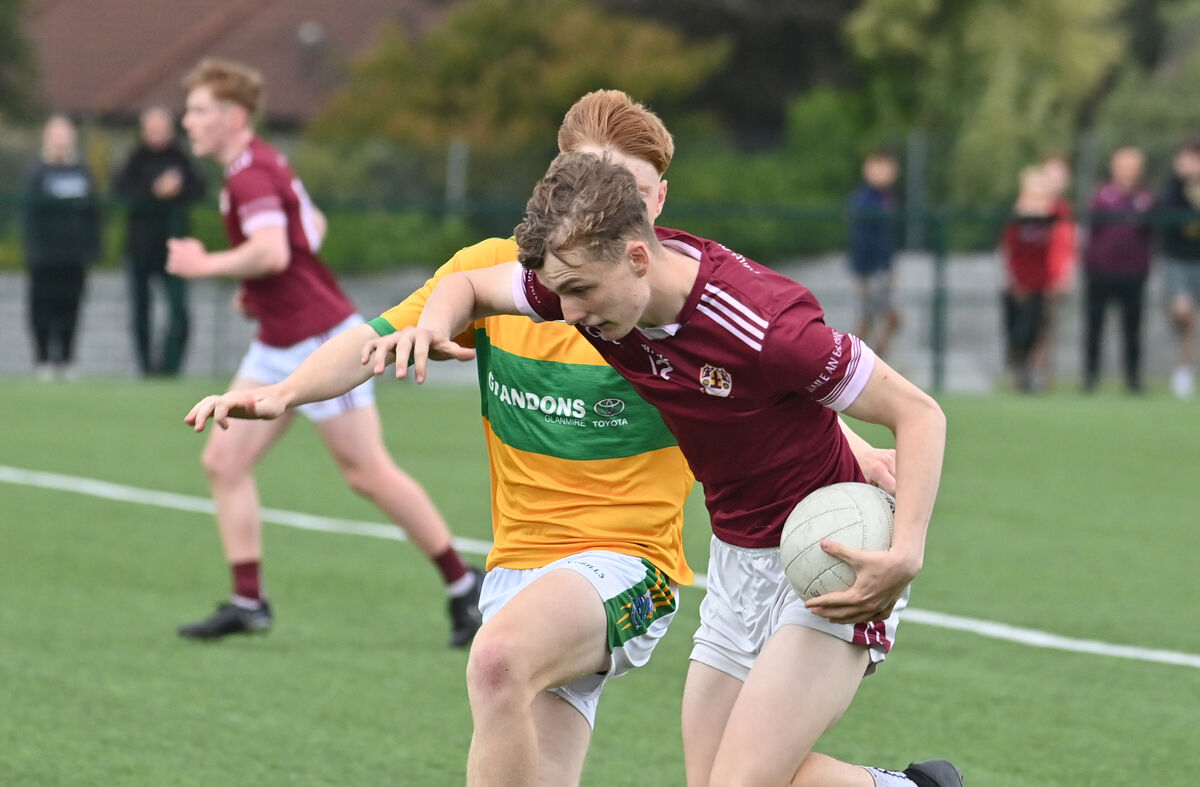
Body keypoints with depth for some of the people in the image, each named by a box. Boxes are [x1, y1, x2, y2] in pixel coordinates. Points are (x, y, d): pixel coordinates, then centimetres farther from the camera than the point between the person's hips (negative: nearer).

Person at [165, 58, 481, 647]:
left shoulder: (250, 174, -19)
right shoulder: (261, 166, 13)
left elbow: (272, 250, -35)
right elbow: (314, 224, 28)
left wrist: (206, 264, -21)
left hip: (320, 341, -10)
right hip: (278, 348, 11)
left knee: (368, 473, -4)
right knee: (224, 459, 2)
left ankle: (463, 584, 7)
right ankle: (248, 601, 1)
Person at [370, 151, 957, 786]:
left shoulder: (764, 324, -31)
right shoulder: (588, 279, -11)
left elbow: (918, 414, -23)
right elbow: (471, 284, 8)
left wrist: (904, 556, -34)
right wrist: (432, 326, -16)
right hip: (737, 557, 8)